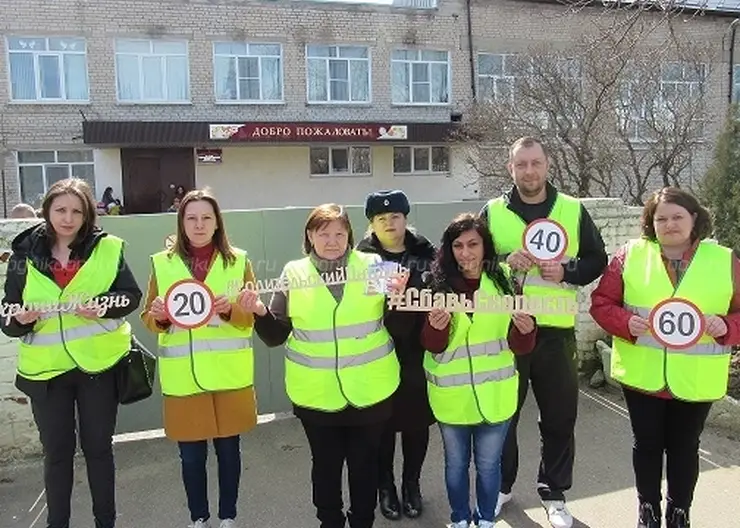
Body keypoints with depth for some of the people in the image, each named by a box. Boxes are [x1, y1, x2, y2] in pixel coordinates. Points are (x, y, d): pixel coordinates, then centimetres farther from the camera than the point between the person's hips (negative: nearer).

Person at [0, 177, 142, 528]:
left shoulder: (108, 248, -4)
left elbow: (132, 296, -3)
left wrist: (103, 305, -22)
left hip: (99, 364, -1)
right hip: (46, 369, 1)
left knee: (98, 446, 13)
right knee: (56, 451, 12)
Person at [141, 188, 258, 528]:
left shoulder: (238, 261, 2)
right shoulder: (163, 263, 3)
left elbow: (251, 317, 1)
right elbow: (150, 320, 7)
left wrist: (230, 309, -20)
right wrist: (158, 316, -15)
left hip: (229, 374, 0)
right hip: (183, 376, 1)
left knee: (228, 448, 11)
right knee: (191, 454, 10)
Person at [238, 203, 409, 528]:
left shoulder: (373, 265, -4)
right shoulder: (293, 274, -2)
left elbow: (396, 326, -1)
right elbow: (276, 335, -1)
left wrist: (397, 298, -19)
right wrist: (261, 312, -19)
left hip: (370, 390, 0)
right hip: (316, 394, 0)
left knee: (365, 462, 16)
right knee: (325, 464, 16)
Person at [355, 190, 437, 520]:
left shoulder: (424, 252, 3)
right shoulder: (362, 258, -2)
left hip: (418, 354, 2)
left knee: (417, 421, 13)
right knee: (383, 423, 10)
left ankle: (411, 485, 34)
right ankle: (386, 486, 31)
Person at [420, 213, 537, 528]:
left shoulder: (504, 280, -7)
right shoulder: (439, 284, -10)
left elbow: (519, 347, -6)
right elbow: (432, 346, -10)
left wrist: (525, 330, -28)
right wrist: (436, 327, -32)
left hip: (494, 394, 0)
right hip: (452, 395, 0)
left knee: (488, 464, 18)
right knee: (456, 462, 19)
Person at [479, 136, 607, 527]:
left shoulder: (573, 210, 2)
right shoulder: (492, 212, 1)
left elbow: (597, 260, 7)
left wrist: (566, 271, -13)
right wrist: (504, 262, -16)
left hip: (555, 331, 1)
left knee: (559, 417, 11)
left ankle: (554, 493, 31)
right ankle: (500, 486, 33)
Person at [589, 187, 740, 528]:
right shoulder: (630, 255, -4)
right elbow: (601, 302, -2)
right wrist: (626, 322, -20)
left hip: (696, 381, 0)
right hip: (641, 376, 0)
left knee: (684, 447, 15)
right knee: (647, 443, 14)